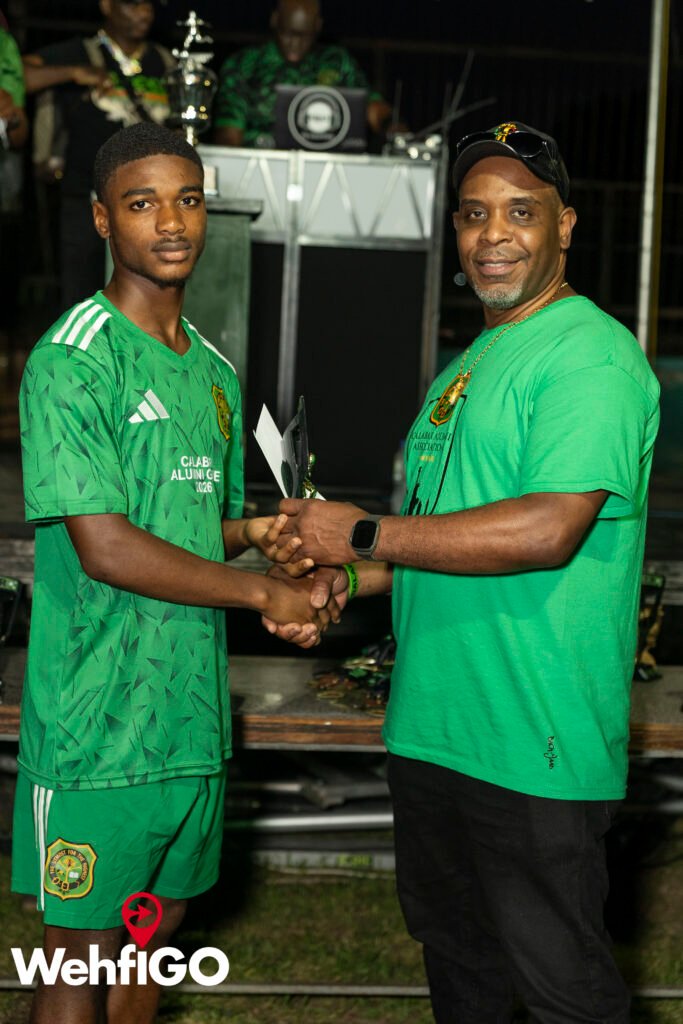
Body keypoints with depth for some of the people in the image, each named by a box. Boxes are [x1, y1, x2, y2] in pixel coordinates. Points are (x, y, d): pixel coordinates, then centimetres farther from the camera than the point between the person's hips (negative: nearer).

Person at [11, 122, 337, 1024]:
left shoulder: (213, 371, 13)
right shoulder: (72, 360, -13)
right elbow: (106, 548, -19)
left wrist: (256, 530, -1)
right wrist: (266, 594, -13)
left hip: (194, 713, 7)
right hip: (99, 723, -7)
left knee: (160, 921, 17)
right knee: (83, 951, 3)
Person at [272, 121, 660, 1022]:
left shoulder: (590, 355, -14)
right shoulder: (467, 367, 17)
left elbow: (548, 531, -26)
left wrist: (363, 535, -18)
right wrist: (343, 581, 6)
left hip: (536, 745, -9)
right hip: (432, 727, 9)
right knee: (454, 950, 22)